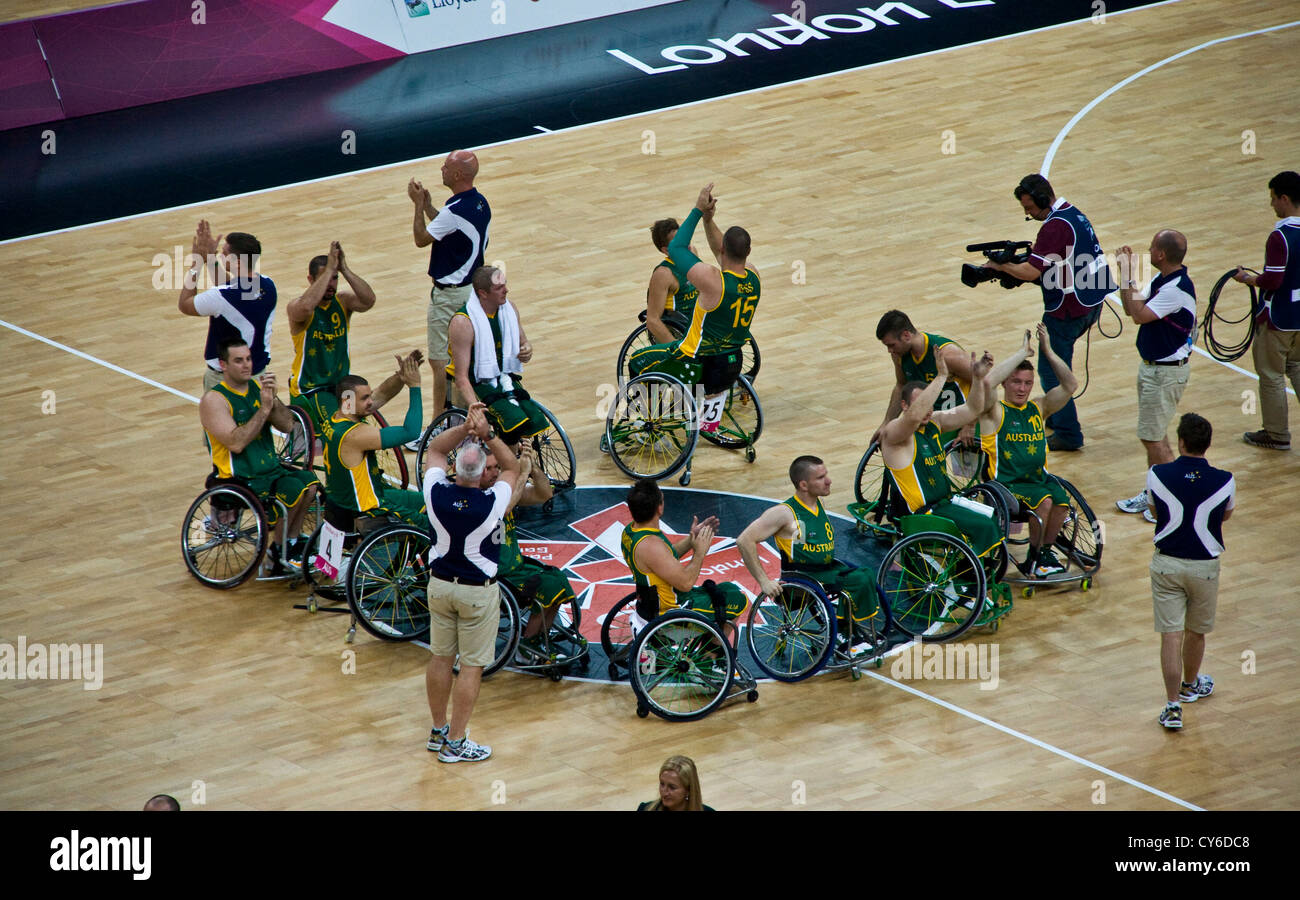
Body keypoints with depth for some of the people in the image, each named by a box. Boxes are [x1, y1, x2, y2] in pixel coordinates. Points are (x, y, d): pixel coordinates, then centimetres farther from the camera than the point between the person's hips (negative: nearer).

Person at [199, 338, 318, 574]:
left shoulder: (257, 387, 8)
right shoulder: (214, 400, -12)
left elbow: (287, 426, 2)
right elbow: (236, 443, -25)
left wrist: (273, 399, -15)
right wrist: (264, 409, -26)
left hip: (271, 468, 7)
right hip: (239, 479, -7)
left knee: (311, 482, -15)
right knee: (293, 490, -24)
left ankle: (289, 545, 2)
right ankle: (278, 551, -3)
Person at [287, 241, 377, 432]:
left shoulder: (343, 301, -2)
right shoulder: (296, 308, -14)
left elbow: (369, 301, -22)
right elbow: (306, 307, -39)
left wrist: (344, 269, -30)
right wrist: (329, 268, -36)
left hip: (341, 382, 6)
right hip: (308, 388, -6)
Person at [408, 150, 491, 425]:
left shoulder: (454, 212, -27)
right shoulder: (480, 203, 2)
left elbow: (421, 239, -14)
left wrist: (419, 205, -4)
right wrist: (428, 206, 10)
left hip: (449, 294, -9)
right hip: (473, 286, 9)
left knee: (440, 361, -1)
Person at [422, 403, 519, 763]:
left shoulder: (436, 493, -15)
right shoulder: (492, 503, -23)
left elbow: (434, 450, 4)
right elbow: (513, 467, -4)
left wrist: (464, 428, -9)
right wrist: (487, 434, -14)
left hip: (440, 583, 4)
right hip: (478, 591, -4)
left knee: (440, 657, 16)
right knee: (472, 666, 4)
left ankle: (438, 731, 28)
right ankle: (455, 743, 6)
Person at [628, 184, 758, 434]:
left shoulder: (712, 280, -29)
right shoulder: (753, 278, -8)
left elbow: (676, 248, -16)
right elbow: (721, 250, 11)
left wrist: (698, 211, -10)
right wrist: (708, 219, 2)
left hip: (696, 362, -6)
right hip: (732, 365, 6)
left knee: (637, 362, 20)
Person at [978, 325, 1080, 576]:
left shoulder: (1038, 407, 12)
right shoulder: (995, 412, -2)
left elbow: (1070, 385, 1)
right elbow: (987, 382, -23)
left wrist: (1048, 351, -7)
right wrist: (1022, 352, -16)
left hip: (1038, 478, 5)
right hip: (1006, 485, -5)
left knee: (1061, 500, -26)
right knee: (1044, 500, -30)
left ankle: (1046, 550, 0)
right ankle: (1034, 559, -9)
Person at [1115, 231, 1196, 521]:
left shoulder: (1178, 289, -27)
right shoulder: (1162, 279, 2)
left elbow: (1139, 315, -29)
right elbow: (1131, 308, 8)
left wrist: (1127, 277, -24)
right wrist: (1126, 272, -1)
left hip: (1167, 372, -10)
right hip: (1151, 365, 10)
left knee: (1152, 437, -2)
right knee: (1154, 434, 19)